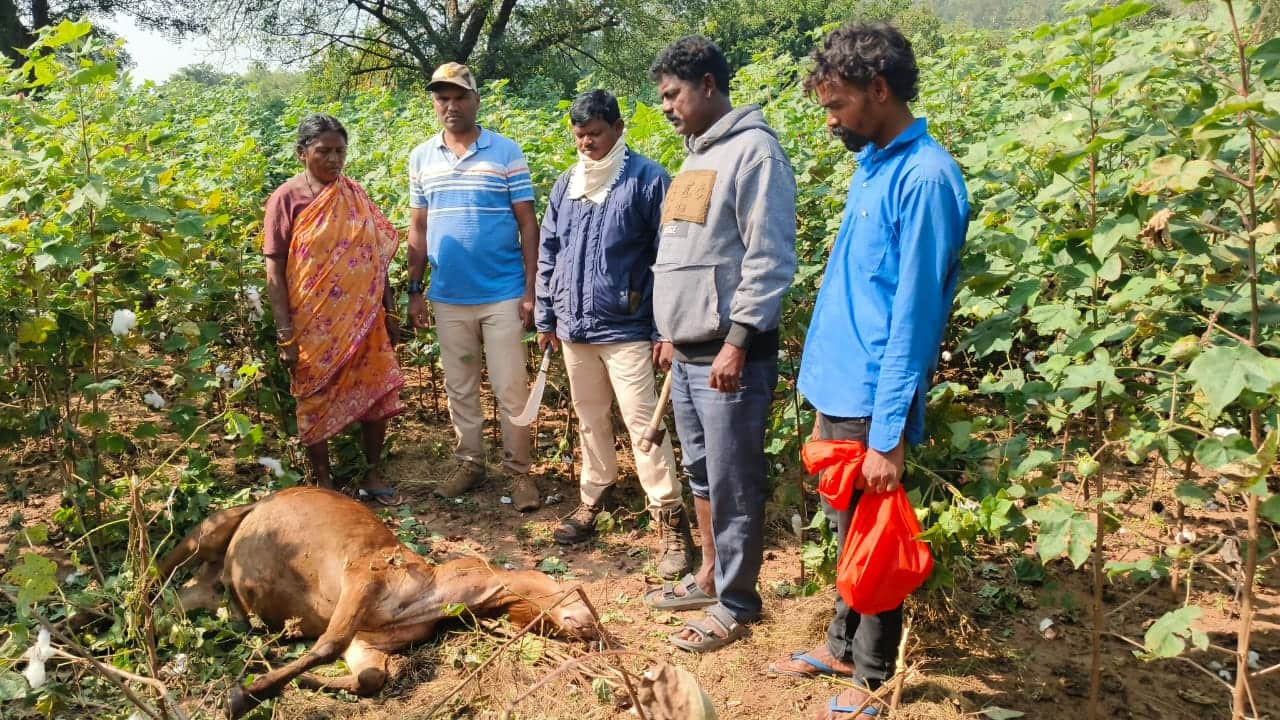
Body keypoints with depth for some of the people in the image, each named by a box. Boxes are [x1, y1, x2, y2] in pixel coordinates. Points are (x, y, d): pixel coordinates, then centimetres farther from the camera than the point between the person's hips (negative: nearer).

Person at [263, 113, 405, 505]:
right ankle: (323, 483, 23)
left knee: (377, 396, 7)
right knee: (317, 403, 8)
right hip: (315, 324, -3)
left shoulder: (355, 194, 6)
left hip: (364, 319, 4)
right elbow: (274, 270, -8)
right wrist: (285, 334, -14)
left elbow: (378, 256, 11)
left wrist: (390, 311, 9)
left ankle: (373, 475, 24)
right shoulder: (286, 199, -6)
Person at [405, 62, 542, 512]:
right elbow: (418, 227, 11)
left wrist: (530, 290, -8)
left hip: (502, 295, -3)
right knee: (459, 388, 13)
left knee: (511, 389, 1)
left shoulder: (506, 153, -3)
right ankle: (469, 464, 27)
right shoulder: (421, 158, 7)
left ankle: (519, 472, 13)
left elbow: (528, 224, -3)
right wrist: (414, 290, 6)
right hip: (447, 298, 4)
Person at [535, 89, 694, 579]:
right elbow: (548, 254, 15)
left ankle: (670, 521, 2)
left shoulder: (647, 180, -8)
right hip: (574, 327, 6)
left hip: (626, 328, -6)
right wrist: (545, 317, 13)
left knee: (643, 421, -5)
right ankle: (592, 500, 31)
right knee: (589, 419, 17)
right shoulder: (565, 185, 9)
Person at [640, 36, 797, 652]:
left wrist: (737, 340, -20)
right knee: (700, 474, 18)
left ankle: (735, 606, 15)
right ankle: (709, 577, 33)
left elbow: (769, 259, -17)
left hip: (728, 356, -9)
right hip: (687, 354, 9)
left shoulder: (752, 150, -11)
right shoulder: (695, 155, 17)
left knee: (733, 487, 1)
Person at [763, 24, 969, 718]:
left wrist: (887, 434, -20)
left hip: (871, 401, -8)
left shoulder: (924, 176, -17)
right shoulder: (871, 164, 11)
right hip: (837, 388, 8)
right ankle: (842, 645, 37)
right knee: (845, 528, 20)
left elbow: (913, 316, -20)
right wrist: (827, 381, 18)